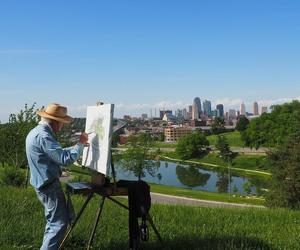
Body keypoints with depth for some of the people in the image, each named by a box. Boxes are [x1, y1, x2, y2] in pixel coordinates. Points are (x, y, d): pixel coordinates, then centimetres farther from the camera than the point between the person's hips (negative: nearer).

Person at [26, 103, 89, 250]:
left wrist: (78, 145, 19)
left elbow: (56, 153, 21)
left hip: (44, 184, 11)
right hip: (49, 185, -11)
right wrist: (80, 144, -12)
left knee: (54, 220, 21)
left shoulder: (36, 132, 12)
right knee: (59, 223, -6)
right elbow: (65, 159, -25)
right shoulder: (43, 136, -22)